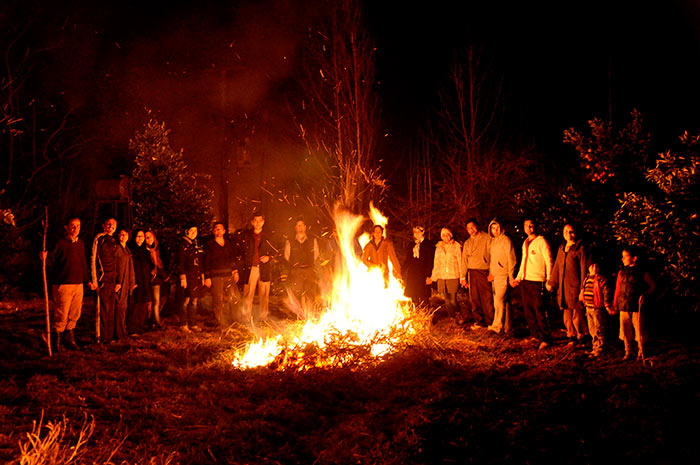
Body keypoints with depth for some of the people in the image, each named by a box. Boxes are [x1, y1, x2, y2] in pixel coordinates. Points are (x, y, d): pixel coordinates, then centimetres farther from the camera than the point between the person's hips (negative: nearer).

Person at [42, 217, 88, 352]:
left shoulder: (81, 243, 13)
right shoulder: (60, 243, -6)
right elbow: (51, 262, -8)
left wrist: (86, 280, 17)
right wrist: (45, 258, -28)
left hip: (78, 285, 6)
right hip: (63, 285, -6)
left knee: (74, 315, 11)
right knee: (61, 315, -4)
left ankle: (70, 339, 23)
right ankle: (57, 340, 9)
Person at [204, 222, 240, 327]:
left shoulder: (230, 244, 12)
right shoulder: (209, 245, 0)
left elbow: (234, 258, 19)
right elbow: (206, 262, -2)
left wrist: (235, 271, 10)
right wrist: (207, 277, -6)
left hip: (229, 275, 4)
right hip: (215, 277, -4)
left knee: (235, 297, -2)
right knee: (218, 301, -1)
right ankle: (220, 322, 12)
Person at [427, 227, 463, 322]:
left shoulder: (456, 247, 2)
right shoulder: (438, 248, 14)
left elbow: (460, 263, 0)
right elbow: (436, 264, 17)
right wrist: (432, 278, 13)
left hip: (453, 277, -4)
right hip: (441, 278, 4)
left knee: (452, 300, -10)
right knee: (447, 301, 3)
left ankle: (459, 317, 10)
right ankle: (455, 318, 15)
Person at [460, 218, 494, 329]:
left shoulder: (487, 238, 1)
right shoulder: (467, 243, 16)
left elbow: (492, 255, -3)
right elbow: (464, 260, 17)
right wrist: (463, 276, 11)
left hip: (485, 272, -4)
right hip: (472, 273, 5)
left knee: (487, 299, -5)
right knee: (474, 299, 4)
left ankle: (490, 322, 3)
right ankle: (479, 321, 13)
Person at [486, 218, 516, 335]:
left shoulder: (506, 240, -8)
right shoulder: (493, 241, 17)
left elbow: (511, 259, -10)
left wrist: (511, 275, -13)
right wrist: (490, 272, 13)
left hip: (503, 276, -8)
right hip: (495, 276, 8)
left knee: (499, 302, -12)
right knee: (505, 303, 10)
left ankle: (497, 326, -10)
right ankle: (508, 328, 13)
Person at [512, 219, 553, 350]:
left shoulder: (541, 242, -5)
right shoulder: (525, 243, 18)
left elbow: (549, 261, -7)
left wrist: (549, 279, -14)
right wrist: (518, 278, 22)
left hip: (537, 281, -8)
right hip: (525, 281, 8)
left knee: (539, 311, -10)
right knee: (528, 311, 9)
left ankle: (545, 339, -7)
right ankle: (535, 335, 18)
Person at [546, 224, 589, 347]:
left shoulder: (580, 248, -3)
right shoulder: (561, 249, 16)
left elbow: (583, 268, -6)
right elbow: (556, 267, 20)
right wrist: (551, 283, 16)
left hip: (575, 286, -6)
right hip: (563, 286, 6)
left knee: (577, 314, -6)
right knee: (567, 314, 6)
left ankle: (581, 338, 7)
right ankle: (572, 337, 16)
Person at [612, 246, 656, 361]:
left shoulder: (642, 273, -4)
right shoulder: (622, 272, 8)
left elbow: (653, 286, 7)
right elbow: (618, 289, 14)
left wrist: (645, 295, -8)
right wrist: (614, 304, 12)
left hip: (637, 307, -4)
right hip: (624, 307, 4)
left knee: (639, 332, 1)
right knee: (625, 332, 8)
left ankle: (640, 353, 17)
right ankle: (628, 353, 21)